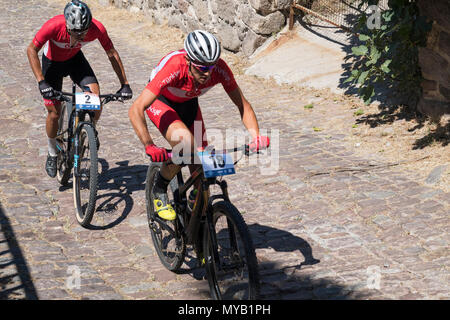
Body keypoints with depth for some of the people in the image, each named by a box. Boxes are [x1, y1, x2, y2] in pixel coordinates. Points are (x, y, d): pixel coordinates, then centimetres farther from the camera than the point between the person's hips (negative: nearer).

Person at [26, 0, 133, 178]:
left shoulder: (97, 28, -31)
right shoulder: (54, 26, -38)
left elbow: (112, 53, -15)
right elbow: (32, 50, -26)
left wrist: (125, 84, -16)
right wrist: (41, 82, -35)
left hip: (75, 59, 2)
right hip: (53, 62, -2)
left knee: (95, 94, -22)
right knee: (54, 112, -4)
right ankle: (52, 154, 21)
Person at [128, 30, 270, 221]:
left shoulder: (219, 69, -30)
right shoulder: (173, 68, -42)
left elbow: (242, 104, -20)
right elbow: (135, 110, -44)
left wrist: (256, 136, -37)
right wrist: (149, 146, -55)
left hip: (188, 103, 4)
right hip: (160, 101, -4)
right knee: (185, 142, -31)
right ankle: (159, 191, -7)